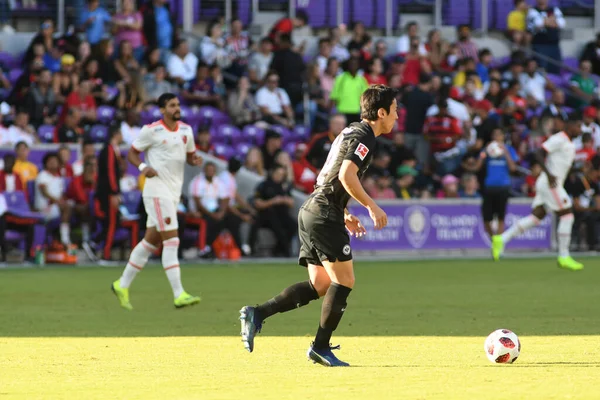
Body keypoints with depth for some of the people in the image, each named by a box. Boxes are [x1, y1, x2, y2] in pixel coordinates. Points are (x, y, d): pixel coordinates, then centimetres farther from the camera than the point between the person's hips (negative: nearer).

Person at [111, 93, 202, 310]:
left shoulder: (186, 130, 11)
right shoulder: (151, 131, -7)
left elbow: (189, 155, 21)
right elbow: (132, 153, -1)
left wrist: (194, 160, -2)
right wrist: (143, 167, -20)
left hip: (174, 192, 8)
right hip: (156, 190, -8)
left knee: (151, 240, 12)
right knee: (171, 240, -14)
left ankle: (122, 284, 24)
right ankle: (179, 295, -15)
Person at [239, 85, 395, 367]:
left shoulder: (351, 132, 22)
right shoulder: (364, 137, -9)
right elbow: (347, 175, -24)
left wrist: (344, 215, 25)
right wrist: (372, 207, -16)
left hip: (311, 211, 10)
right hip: (325, 215, -10)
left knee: (320, 286, 8)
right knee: (344, 282, -5)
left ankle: (257, 314, -2)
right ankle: (321, 348, -2)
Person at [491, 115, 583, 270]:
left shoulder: (570, 144, 17)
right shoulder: (559, 139, -12)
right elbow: (540, 154, -19)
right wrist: (549, 174, -26)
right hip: (550, 183, -10)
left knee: (536, 217, 7)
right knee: (567, 215, -7)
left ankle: (501, 239, 5)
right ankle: (564, 256, -2)